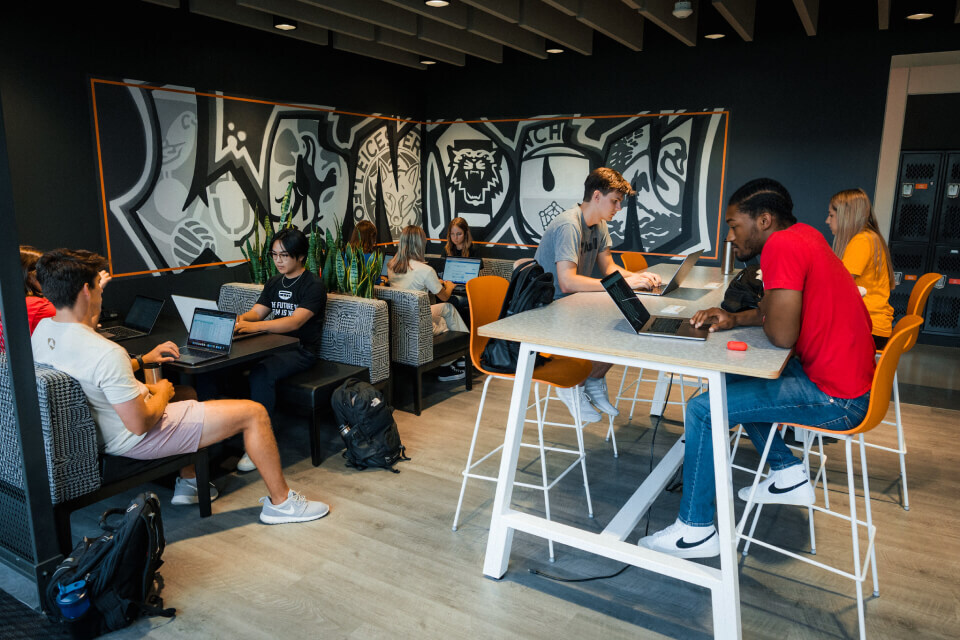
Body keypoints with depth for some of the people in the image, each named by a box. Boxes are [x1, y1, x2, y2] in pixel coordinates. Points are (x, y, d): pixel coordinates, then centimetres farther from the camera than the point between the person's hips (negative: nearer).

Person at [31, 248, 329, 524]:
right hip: (134, 440, -10)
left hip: (102, 431, 10)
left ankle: (188, 481, 37)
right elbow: (139, 424, -26)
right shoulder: (106, 353, -33)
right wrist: (162, 393, -7)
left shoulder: (41, 330, -3)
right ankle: (280, 502, 8)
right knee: (254, 413, -6)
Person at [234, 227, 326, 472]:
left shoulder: (313, 286, -7)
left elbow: (294, 321, -21)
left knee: (261, 373, -33)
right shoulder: (274, 283, 18)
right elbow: (257, 312, 10)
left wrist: (255, 326, -33)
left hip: (302, 351, -7)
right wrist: (241, 319, -15)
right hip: (275, 345, 7)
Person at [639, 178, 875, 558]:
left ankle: (695, 531, 0)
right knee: (732, 379, 24)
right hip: (845, 378, 10)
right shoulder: (802, 235, 9)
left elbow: (781, 334, -27)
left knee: (701, 410, -12)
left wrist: (761, 315, -5)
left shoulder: (782, 245, -22)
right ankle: (788, 474, 27)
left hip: (832, 398, -10)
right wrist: (735, 319, 2)